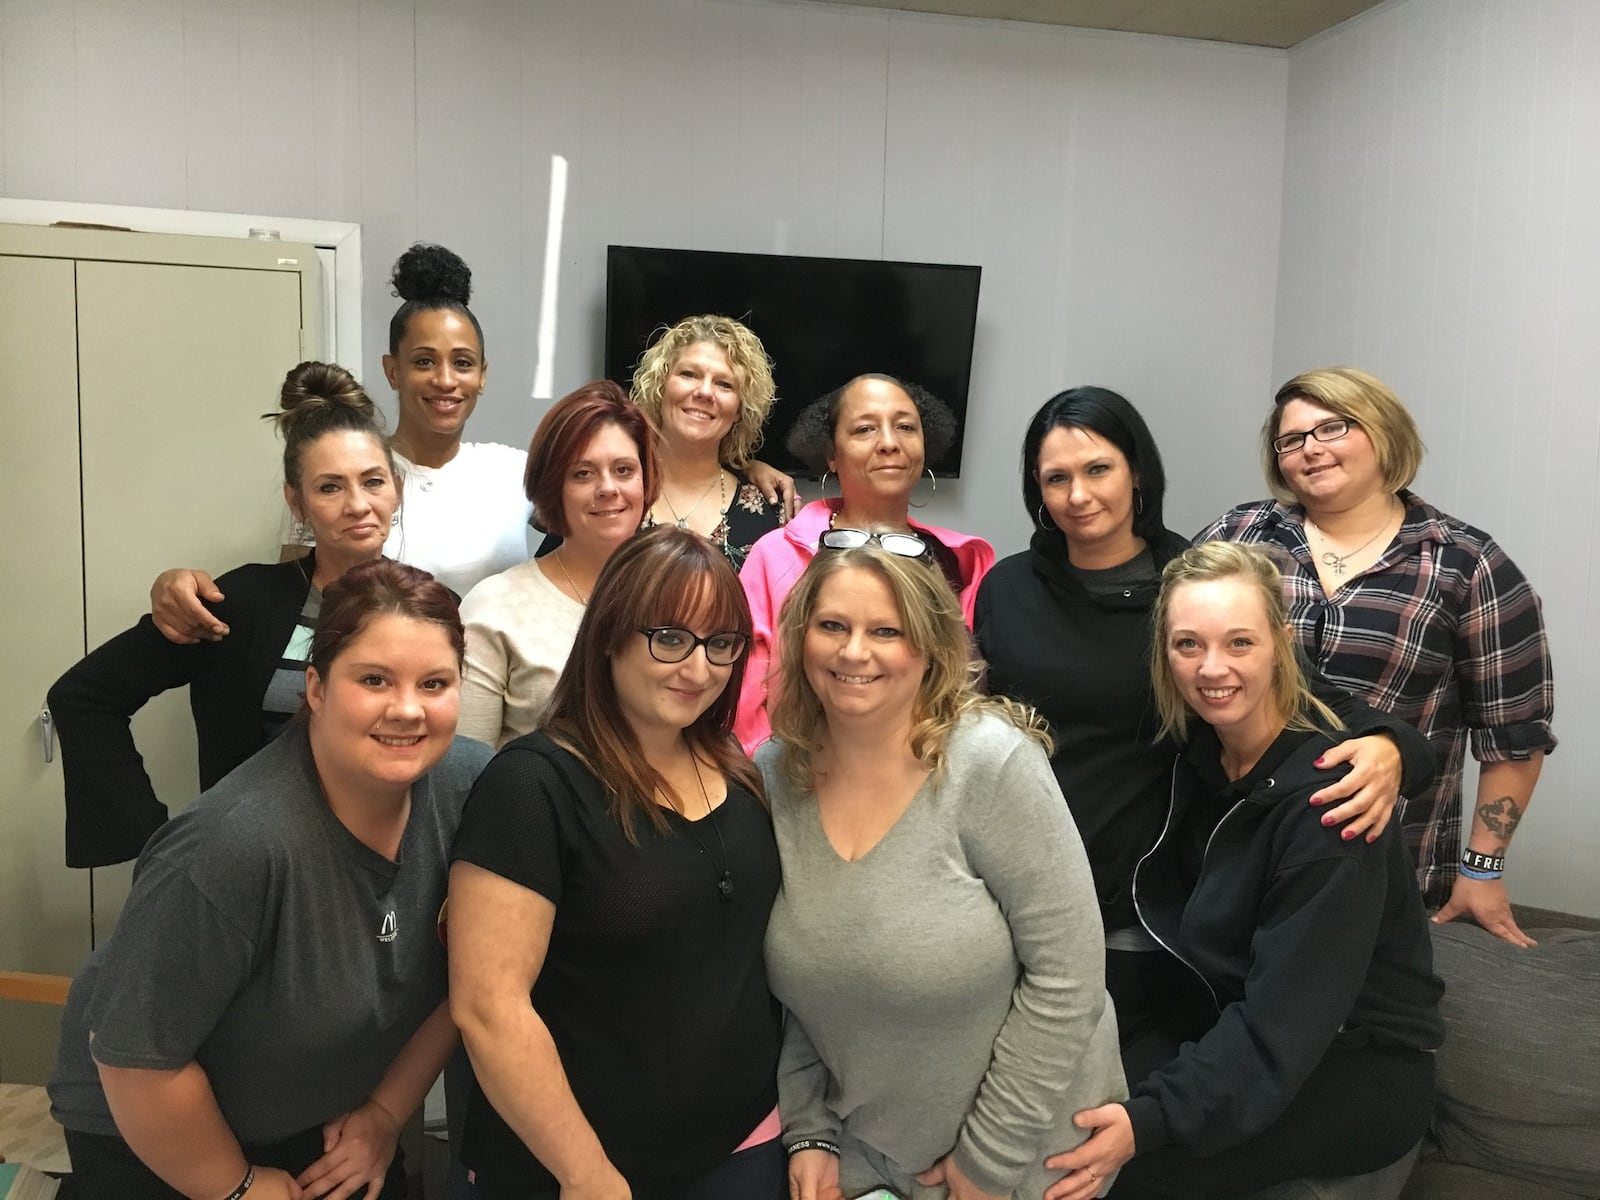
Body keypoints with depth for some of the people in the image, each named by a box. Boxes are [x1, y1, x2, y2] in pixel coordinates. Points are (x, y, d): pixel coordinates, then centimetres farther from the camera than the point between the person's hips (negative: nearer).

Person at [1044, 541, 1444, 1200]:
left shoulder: (1324, 795, -24)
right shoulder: (1197, 752, -4)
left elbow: (1286, 1015, -26)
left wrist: (1150, 1120, -33)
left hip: (1360, 1068, -6)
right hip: (1227, 1018, 6)